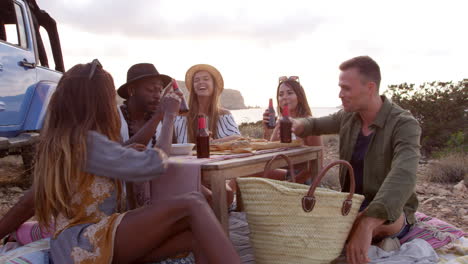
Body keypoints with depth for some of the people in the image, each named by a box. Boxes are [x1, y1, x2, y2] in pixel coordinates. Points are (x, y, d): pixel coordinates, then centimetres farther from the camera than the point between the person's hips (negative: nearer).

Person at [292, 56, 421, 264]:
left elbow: (402, 177, -37)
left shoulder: (404, 124, -20)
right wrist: (300, 124, -7)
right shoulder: (348, 116, 0)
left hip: (391, 211, -5)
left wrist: (367, 225, -52)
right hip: (352, 205, 6)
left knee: (381, 219, -39)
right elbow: (319, 124, 20)